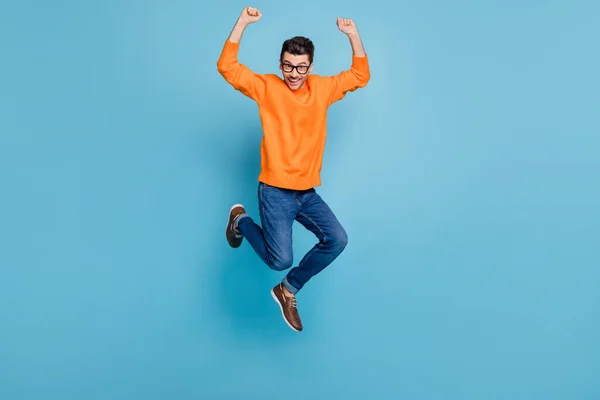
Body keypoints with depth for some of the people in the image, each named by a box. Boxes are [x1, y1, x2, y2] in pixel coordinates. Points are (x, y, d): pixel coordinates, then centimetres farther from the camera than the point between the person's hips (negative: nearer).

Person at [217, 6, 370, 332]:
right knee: (280, 259, -10)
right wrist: (243, 22, -17)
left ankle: (288, 289, 11)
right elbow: (227, 67, -11)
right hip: (275, 191, -5)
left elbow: (360, 75, 15)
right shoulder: (266, 87, -3)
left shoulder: (322, 89, 8)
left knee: (337, 239, -11)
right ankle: (241, 220, 21)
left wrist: (353, 35, 2)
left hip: (308, 192, 5)